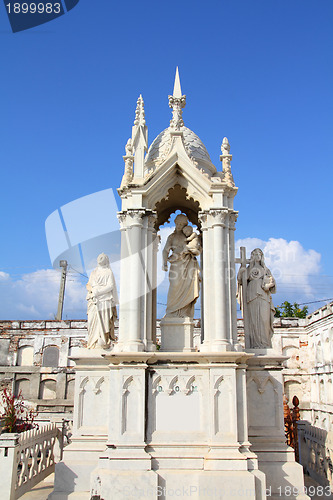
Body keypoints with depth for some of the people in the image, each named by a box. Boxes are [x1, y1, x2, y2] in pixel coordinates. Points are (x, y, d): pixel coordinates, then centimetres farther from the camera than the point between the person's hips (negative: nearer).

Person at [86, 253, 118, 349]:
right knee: (92, 321, -1)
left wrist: (98, 291, -15)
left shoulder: (109, 272, 1)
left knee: (104, 321, -8)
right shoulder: (94, 272, 17)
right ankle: (94, 342, 4)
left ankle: (104, 342, -5)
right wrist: (93, 289, -8)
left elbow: (110, 286, -9)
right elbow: (88, 285, 14)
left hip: (104, 300, -5)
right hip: (94, 301, 5)